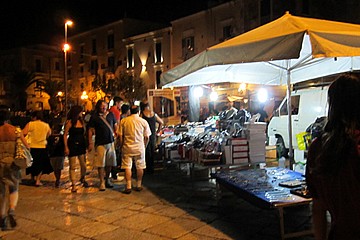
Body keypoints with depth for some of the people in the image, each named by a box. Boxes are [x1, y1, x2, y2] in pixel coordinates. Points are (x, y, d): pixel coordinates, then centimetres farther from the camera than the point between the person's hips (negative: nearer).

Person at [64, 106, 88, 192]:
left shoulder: (81, 121, 10)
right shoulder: (69, 122, -7)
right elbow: (65, 135, -8)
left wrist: (86, 145, 10)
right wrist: (66, 147, -13)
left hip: (81, 145, 5)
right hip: (72, 145, -5)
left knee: (83, 165, 7)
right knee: (72, 166, 0)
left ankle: (82, 179, 33)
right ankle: (73, 185, 6)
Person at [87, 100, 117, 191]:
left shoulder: (111, 114, 8)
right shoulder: (94, 117, -2)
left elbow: (115, 126, 15)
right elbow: (90, 130, -2)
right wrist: (90, 143, -6)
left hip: (110, 142, 4)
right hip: (100, 143, -3)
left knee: (109, 163, 8)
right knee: (100, 164, -4)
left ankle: (107, 179, 25)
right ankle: (102, 182, 6)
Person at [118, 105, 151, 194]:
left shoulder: (123, 121, 1)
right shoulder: (143, 121, 0)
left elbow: (120, 136, 0)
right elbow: (147, 137, 0)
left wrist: (121, 146, 10)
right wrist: (144, 146, 14)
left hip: (127, 147, 0)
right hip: (139, 148, 0)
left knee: (127, 167, 4)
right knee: (140, 167, 11)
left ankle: (128, 187, 2)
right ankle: (138, 186, 18)